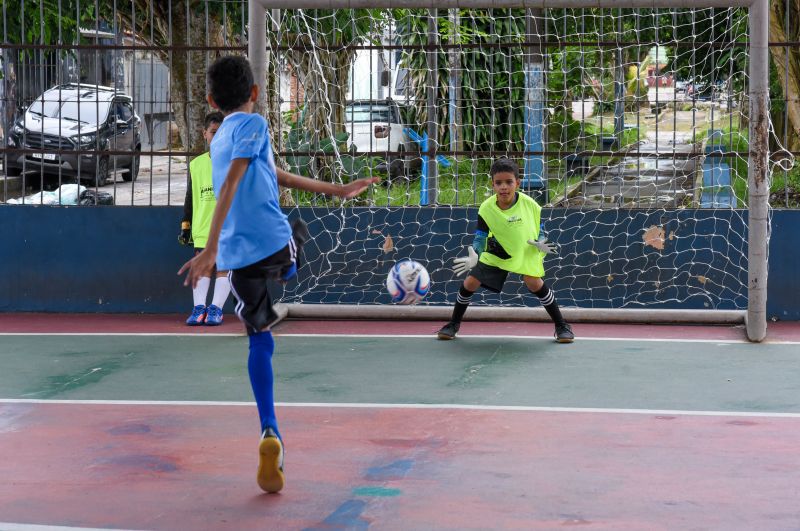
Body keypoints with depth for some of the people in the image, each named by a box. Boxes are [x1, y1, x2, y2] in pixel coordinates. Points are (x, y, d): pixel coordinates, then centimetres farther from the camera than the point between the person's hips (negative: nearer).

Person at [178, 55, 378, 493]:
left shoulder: (219, 138, 22)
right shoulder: (253, 125, -2)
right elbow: (230, 185, -16)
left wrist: (336, 190, 37)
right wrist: (211, 247, -24)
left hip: (237, 256, 6)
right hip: (275, 243, -6)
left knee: (259, 342, 11)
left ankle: (270, 433, -2)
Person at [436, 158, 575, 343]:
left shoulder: (530, 205, -24)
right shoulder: (486, 208, -24)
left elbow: (540, 233, -10)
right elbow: (480, 238, -21)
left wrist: (540, 244, -33)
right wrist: (474, 257, -41)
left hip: (525, 252, -2)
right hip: (496, 253, 2)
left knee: (534, 283, -22)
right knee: (470, 283, -4)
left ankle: (562, 326, -6)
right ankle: (454, 324, 21)